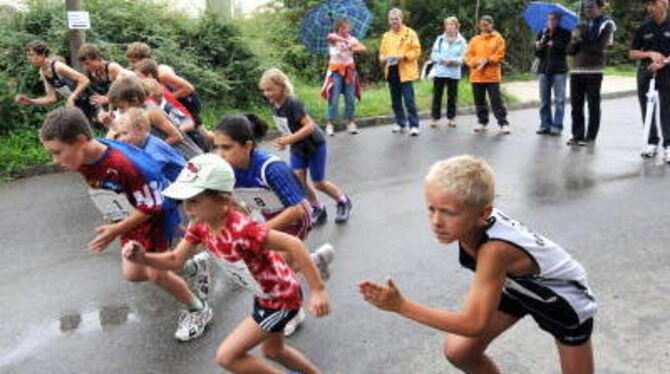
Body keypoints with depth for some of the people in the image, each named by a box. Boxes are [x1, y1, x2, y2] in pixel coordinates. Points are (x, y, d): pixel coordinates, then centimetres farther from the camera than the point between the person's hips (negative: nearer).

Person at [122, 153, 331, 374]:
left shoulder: (241, 229, -36)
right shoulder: (200, 225, -10)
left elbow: (293, 244, -35)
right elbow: (176, 261, -1)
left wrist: (318, 290, -33)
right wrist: (142, 258, -20)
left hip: (281, 297, -9)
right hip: (265, 295, 9)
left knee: (227, 356, -3)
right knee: (272, 350, 28)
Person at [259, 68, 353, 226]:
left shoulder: (292, 103, -28)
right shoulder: (274, 104, -4)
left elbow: (309, 126, -32)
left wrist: (289, 139, -36)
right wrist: (284, 139, 4)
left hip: (314, 145, -7)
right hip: (297, 148, 7)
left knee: (318, 183, 4)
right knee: (298, 180, -2)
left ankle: (344, 202, 29)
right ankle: (317, 209, 17)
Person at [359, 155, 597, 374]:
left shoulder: (494, 250, -44)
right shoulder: (474, 222, -25)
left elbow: (474, 325, -41)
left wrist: (401, 305, -43)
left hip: (563, 298, -6)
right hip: (520, 286, 6)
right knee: (458, 352, 1)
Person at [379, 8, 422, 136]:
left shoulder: (410, 33, 1)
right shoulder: (386, 36, 16)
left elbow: (416, 51, -5)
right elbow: (382, 52, 17)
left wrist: (403, 56, -19)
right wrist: (383, 59, -6)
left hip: (405, 72, -5)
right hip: (391, 72, 5)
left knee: (409, 100, -8)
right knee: (395, 101, 11)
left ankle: (414, 125, -3)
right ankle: (400, 123, 22)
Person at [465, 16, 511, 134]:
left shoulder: (498, 38, 5)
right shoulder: (475, 40, 12)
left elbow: (500, 55, -4)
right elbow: (468, 55, 6)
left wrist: (487, 60, -16)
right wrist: (476, 62, -14)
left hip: (492, 75, -3)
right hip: (477, 76, 4)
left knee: (496, 100, -6)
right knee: (479, 101, 9)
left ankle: (503, 123, -3)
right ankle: (482, 122, 21)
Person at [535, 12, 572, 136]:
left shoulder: (565, 34, 1)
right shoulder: (542, 34, 11)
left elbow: (568, 49, -10)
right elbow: (537, 54, 10)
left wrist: (554, 45, -14)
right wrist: (538, 48, -10)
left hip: (559, 70, -3)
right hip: (544, 69, 4)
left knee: (559, 100, -2)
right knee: (544, 100, 6)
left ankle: (557, 126, 0)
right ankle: (545, 125, 13)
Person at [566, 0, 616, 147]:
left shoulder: (606, 25, 1)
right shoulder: (581, 27, 16)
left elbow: (599, 47, -13)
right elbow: (570, 50, 8)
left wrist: (580, 43, -6)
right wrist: (575, 40, -11)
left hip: (594, 70, -5)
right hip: (576, 69, 5)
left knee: (593, 104, 1)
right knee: (576, 104, 3)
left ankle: (591, 137, 6)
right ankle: (577, 135, 10)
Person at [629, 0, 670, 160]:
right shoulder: (643, 29, 7)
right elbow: (632, 53, 6)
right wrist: (650, 54, -10)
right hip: (645, 73, 3)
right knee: (647, 110, 6)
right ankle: (652, 143, 18)